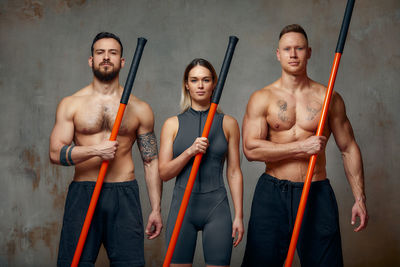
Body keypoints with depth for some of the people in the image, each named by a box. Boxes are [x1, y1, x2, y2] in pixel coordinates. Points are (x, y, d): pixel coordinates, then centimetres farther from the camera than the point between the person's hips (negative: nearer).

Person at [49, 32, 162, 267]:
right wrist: (94, 150, -17)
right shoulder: (71, 104, 6)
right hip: (82, 194, 0)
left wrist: (156, 209, 5)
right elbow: (56, 154, -2)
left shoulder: (139, 109, 7)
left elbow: (151, 161, 9)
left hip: (124, 195, 1)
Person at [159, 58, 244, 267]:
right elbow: (163, 173, 1)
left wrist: (239, 216, 1)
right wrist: (190, 151, -14)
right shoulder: (172, 124, 5)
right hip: (182, 205, 0)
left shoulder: (228, 124, 6)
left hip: (216, 206, 0)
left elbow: (234, 172, 6)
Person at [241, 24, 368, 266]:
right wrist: (302, 147, -15)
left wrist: (359, 198, 5)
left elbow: (349, 149, 8)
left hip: (317, 192, 1)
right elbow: (250, 149, -10)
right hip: (272, 192, 0)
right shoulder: (262, 99, 2)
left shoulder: (329, 99, 5)